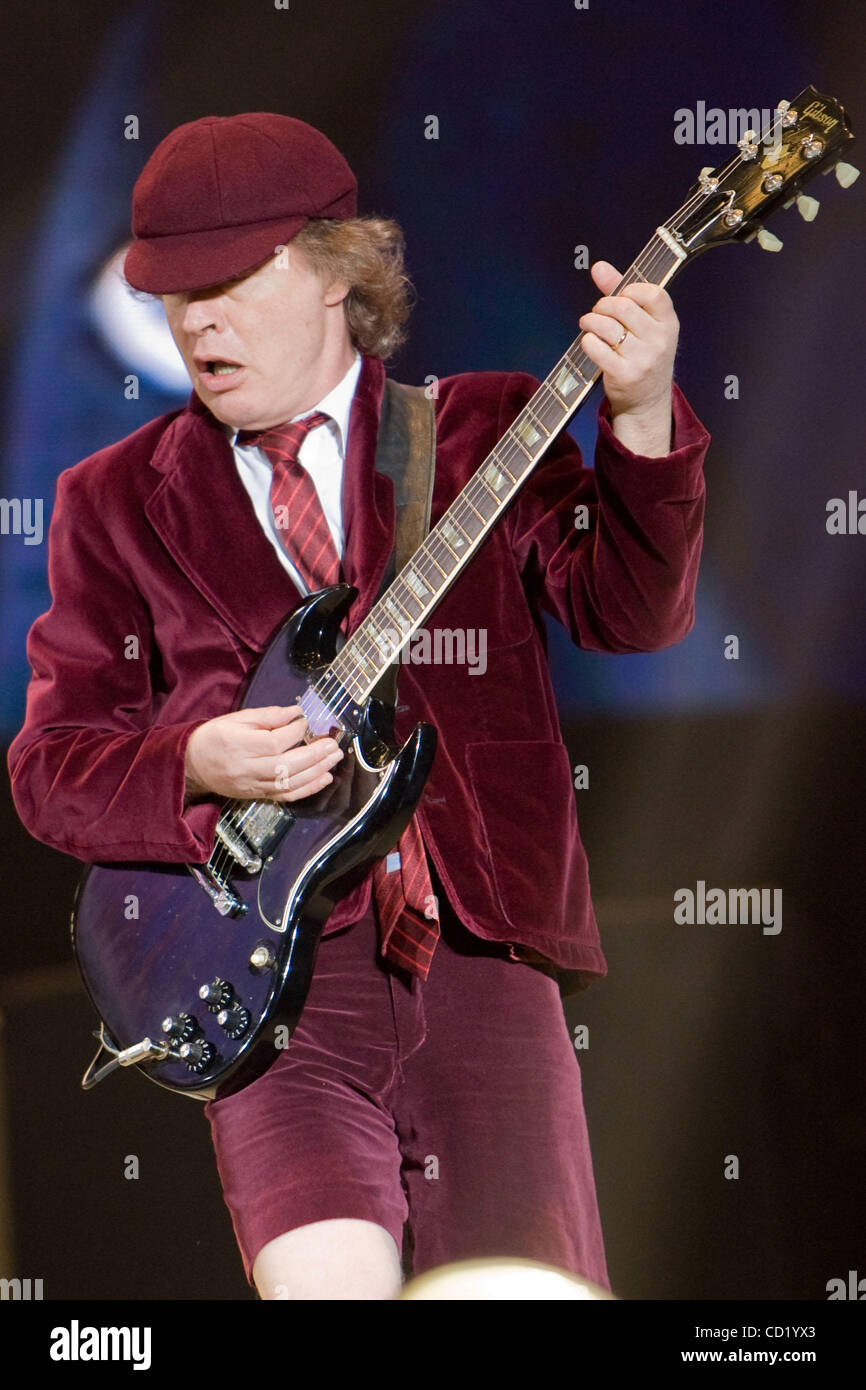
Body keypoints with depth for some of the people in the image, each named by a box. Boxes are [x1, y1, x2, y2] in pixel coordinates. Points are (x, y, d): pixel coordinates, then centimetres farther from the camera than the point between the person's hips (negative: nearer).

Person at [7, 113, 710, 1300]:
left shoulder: (484, 431, 10)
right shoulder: (117, 501, 11)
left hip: (480, 948, 1)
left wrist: (641, 421, -18)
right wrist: (195, 767, -12)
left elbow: (630, 609, -2)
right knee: (327, 1282, -25)